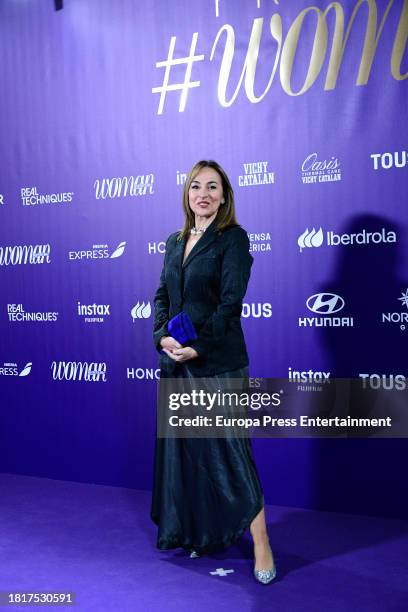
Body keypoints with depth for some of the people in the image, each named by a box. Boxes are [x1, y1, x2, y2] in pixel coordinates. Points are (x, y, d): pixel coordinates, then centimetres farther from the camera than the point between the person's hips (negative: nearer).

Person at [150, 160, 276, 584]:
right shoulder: (175, 242, 13)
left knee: (228, 450, -3)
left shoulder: (233, 238, -6)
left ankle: (261, 544, 9)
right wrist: (163, 337, -7)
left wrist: (198, 346, -19)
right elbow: (162, 295, 11)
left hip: (218, 362, -6)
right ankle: (200, 533, 28)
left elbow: (231, 301, -14)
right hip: (176, 361, 6)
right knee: (184, 449, 12)